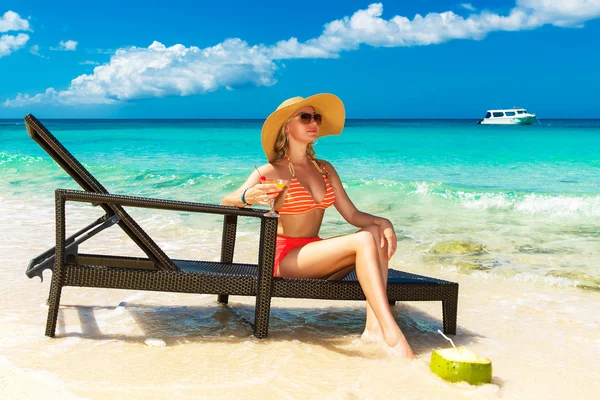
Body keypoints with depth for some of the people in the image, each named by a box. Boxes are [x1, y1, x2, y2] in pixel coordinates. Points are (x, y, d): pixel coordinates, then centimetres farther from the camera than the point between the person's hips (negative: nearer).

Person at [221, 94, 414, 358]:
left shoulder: (325, 169, 10)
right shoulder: (272, 171, -5)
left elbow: (352, 215, 7)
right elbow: (225, 202, -11)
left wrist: (382, 222, -13)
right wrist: (248, 197, -34)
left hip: (315, 253, 6)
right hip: (285, 257, -6)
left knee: (377, 231, -17)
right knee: (364, 241, -26)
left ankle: (374, 326, -28)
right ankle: (392, 334, -35)